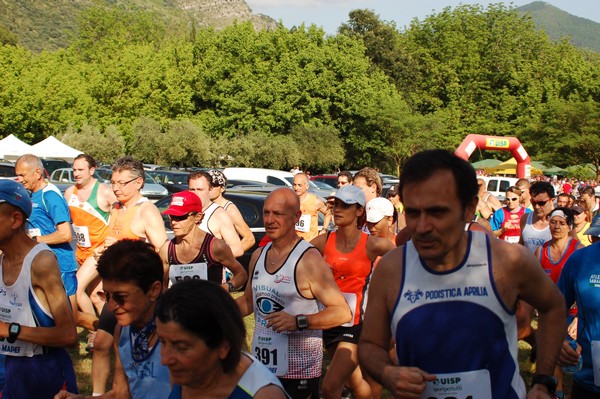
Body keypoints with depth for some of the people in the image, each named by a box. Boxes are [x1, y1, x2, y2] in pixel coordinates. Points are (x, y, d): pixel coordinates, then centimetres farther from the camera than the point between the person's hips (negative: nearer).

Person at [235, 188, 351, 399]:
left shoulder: (308, 260, -14)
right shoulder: (258, 256, 7)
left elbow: (343, 312, -17)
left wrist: (299, 321, -27)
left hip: (299, 371, -6)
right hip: (260, 367, 7)